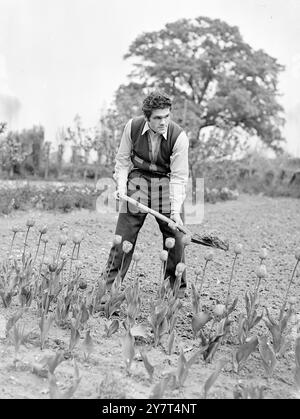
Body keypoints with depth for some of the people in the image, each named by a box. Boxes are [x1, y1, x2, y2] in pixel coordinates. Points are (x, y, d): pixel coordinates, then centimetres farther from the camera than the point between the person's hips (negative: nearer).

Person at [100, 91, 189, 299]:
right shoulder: (133, 127, -13)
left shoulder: (179, 136, -20)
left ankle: (178, 291, 14)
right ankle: (109, 286, 8)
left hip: (167, 184, -1)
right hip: (138, 181, 1)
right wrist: (121, 185, -12)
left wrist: (175, 210, -26)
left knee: (175, 238, -3)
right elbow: (123, 159, 2)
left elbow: (179, 177, -18)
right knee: (124, 236, -2)